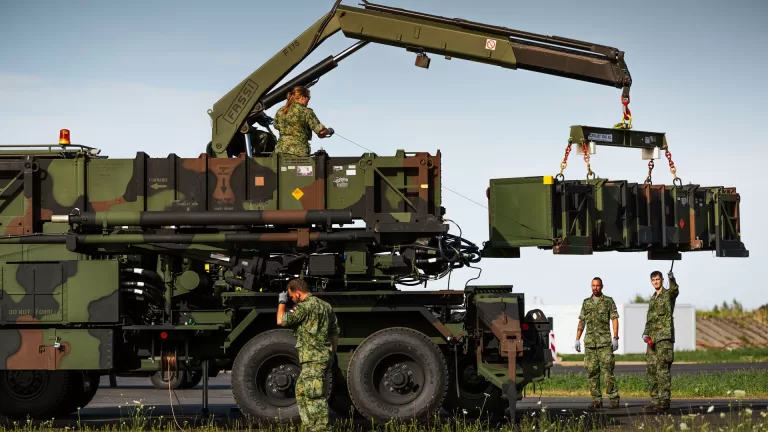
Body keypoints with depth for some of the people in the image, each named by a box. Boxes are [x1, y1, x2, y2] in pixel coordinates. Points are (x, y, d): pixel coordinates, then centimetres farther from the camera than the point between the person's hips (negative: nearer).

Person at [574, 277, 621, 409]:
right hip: (589, 342, 4)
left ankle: (614, 398, -7)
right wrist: (577, 340, 9)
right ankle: (596, 400, 7)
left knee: (607, 370, -9)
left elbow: (614, 320, -1)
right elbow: (581, 322, 16)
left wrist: (615, 338, -10)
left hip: (604, 342, -4)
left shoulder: (608, 301, 3)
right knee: (592, 372, 3)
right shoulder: (586, 303, 14)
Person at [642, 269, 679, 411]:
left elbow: (675, 289, -26)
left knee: (662, 368, -13)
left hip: (665, 337, -8)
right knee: (651, 369, 7)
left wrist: (672, 279, -48)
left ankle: (664, 400, -14)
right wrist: (645, 334, 4)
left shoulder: (669, 294, -1)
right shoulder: (653, 298, 21)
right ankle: (655, 400, 12)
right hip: (652, 338, 8)